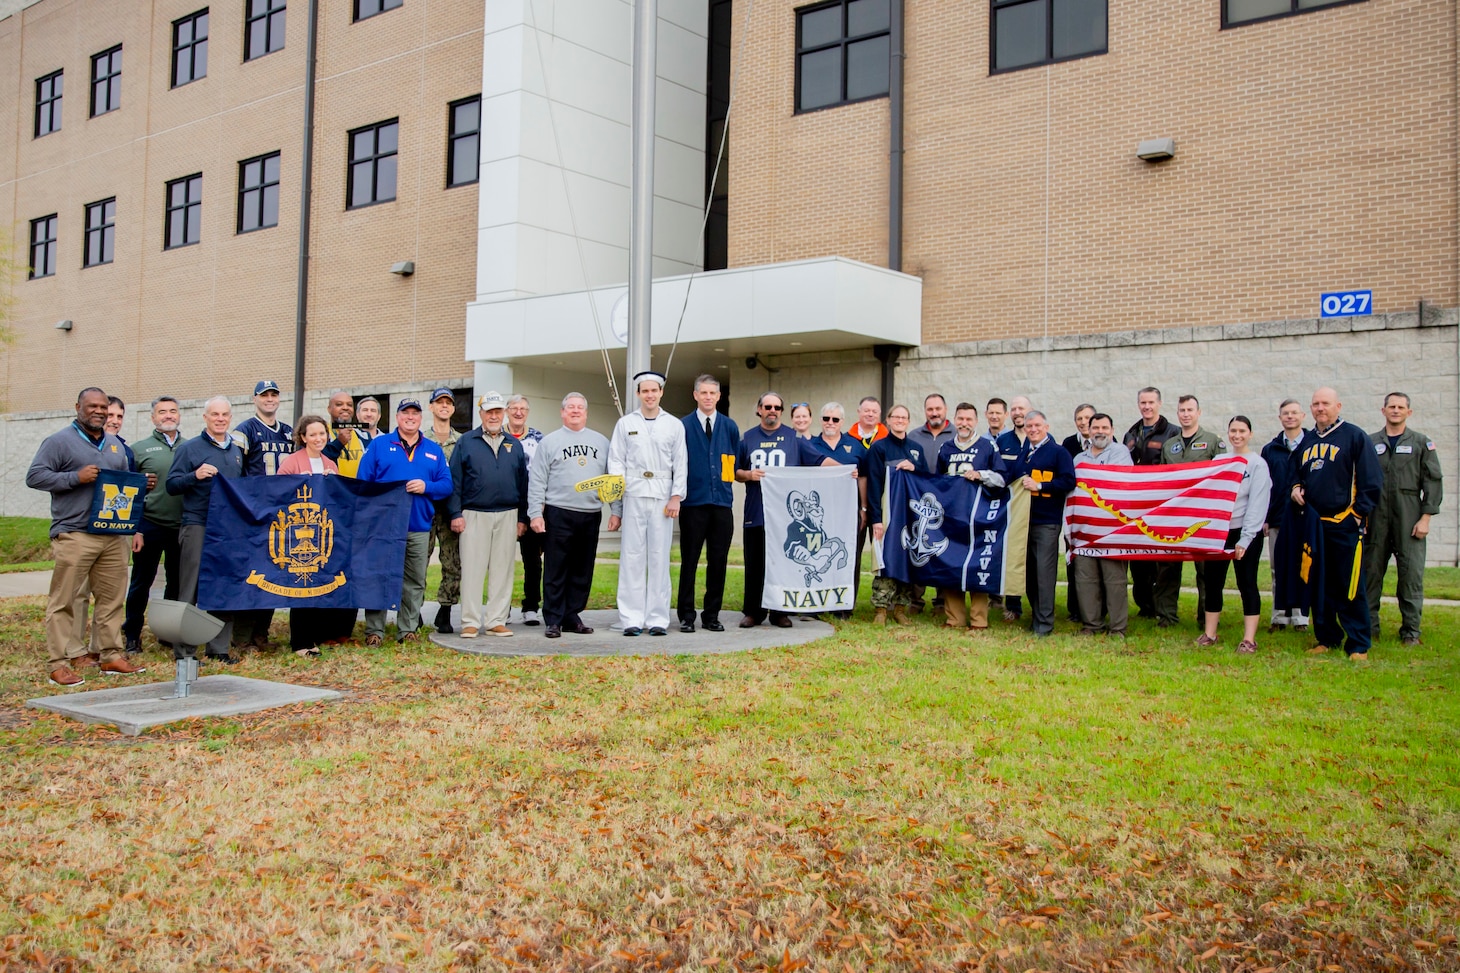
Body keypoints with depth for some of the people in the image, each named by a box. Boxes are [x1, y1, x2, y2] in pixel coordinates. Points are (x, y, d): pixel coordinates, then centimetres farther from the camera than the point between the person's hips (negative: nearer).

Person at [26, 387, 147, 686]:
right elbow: (34, 476, -6)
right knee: (63, 601, -3)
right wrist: (76, 477, -16)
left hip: (114, 535, 6)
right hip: (74, 535, -6)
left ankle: (111, 656, 16)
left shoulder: (115, 445, 20)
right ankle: (58, 663, 0)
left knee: (112, 597, 8)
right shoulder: (59, 441, 0)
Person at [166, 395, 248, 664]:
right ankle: (184, 649, 2)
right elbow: (172, 485, -6)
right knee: (191, 589, -4)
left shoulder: (237, 450, 16)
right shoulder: (189, 448, 0)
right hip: (198, 526, -5)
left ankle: (219, 647, 14)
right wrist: (195, 475, -22)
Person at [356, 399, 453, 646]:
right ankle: (374, 630, 5)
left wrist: (426, 487, -12)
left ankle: (408, 629, 16)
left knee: (415, 582, 7)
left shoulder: (433, 450, 13)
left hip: (419, 527, 3)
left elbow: (447, 485, 7)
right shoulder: (379, 445, 6)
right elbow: (363, 482, 0)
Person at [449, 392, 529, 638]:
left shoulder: (515, 445, 13)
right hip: (474, 516, -3)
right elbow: (454, 480, 0)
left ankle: (496, 621, 11)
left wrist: (522, 517, 8)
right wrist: (455, 514, -7)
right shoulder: (466, 442, 4)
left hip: (507, 516, 3)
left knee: (502, 571, 5)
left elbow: (523, 482, 13)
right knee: (472, 570, -2)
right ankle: (470, 622, 4)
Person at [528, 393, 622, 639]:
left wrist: (615, 511, 4)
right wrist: (535, 513, -8)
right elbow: (537, 481, 1)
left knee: (583, 572, 8)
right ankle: (553, 620, 6)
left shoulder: (601, 442, 13)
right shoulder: (549, 442, 5)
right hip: (559, 514, -3)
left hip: (591, 516, 3)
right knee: (555, 571, 0)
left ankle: (572, 615, 18)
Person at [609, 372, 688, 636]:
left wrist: (676, 496, -1)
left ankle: (658, 618, 6)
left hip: (663, 497, 0)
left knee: (659, 557, 1)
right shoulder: (625, 424, 10)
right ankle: (632, 619, 2)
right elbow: (616, 459, 8)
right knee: (632, 556, -1)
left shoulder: (674, 425, 10)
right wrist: (616, 480, -11)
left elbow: (680, 464, 8)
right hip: (634, 494, 0)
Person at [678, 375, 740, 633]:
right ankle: (686, 615, 8)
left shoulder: (730, 426, 10)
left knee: (718, 561, 5)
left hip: (722, 503, 3)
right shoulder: (683, 426, 1)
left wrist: (728, 481, 7)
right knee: (689, 561, 1)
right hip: (693, 502, -3)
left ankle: (712, 615, 14)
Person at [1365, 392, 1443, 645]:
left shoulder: (1421, 443, 7)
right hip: (1375, 519, 2)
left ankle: (1411, 630, 4)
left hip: (1408, 518, -1)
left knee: (1411, 573, -3)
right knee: (1371, 572, 3)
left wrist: (1425, 517, -5)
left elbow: (1433, 482, 3)